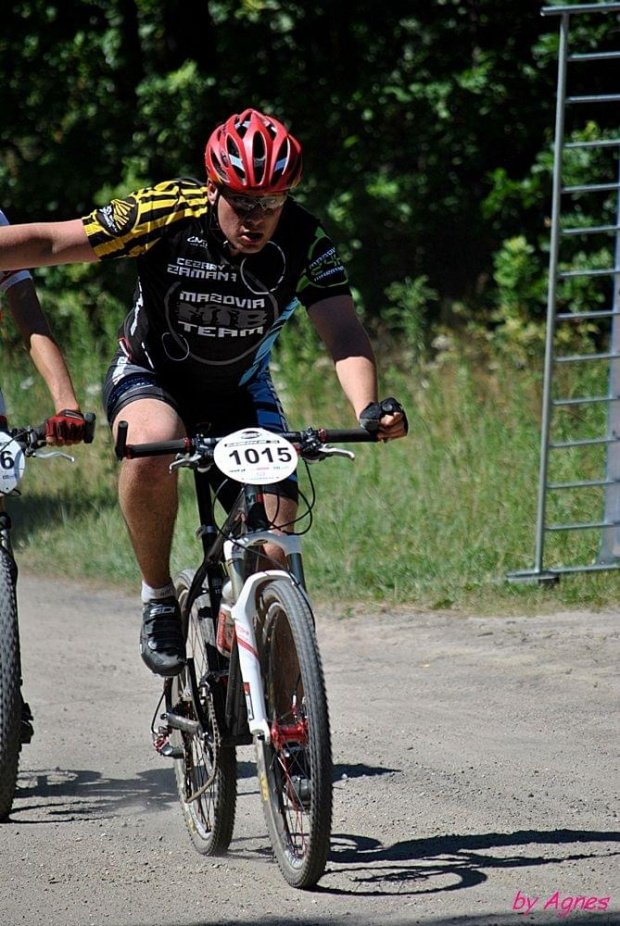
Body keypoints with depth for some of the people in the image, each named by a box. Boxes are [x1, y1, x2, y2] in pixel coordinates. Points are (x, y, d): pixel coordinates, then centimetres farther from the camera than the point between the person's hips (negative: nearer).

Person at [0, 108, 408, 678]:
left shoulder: (304, 243, -22)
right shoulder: (166, 214, -25)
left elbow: (345, 336, -30)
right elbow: (49, 243, -19)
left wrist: (368, 407, -50)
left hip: (241, 394, 2)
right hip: (150, 377, -2)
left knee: (273, 553, -13)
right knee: (153, 442, -38)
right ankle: (158, 599, -16)